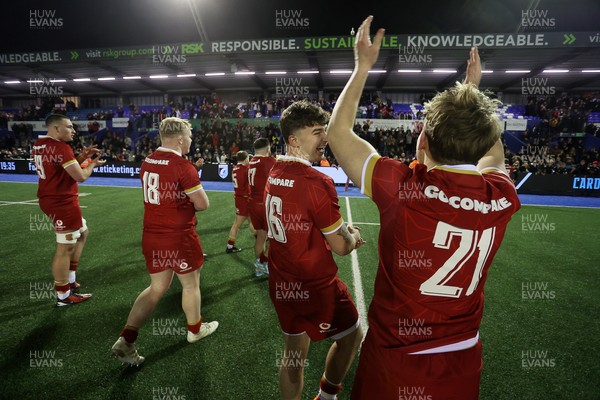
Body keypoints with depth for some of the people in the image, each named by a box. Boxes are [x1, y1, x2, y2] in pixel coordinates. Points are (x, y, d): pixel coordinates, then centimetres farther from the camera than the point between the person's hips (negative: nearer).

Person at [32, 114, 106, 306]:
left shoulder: (38, 145, 12)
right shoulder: (61, 148, -18)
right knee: (65, 248, -2)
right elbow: (80, 176, -19)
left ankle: (70, 279, 29)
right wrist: (92, 163, 0)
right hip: (62, 202, -11)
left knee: (82, 233, 23)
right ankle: (63, 296, 9)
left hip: (52, 200, 11)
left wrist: (81, 157, 8)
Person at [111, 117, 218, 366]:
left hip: (152, 236, 7)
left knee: (157, 287, 18)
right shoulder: (183, 166, -19)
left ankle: (125, 341, 14)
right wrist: (192, 201, 6)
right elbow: (203, 204, -15)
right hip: (179, 237, -7)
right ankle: (195, 329, 36)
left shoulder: (147, 162, 4)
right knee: (191, 284, 15)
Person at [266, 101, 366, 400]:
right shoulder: (317, 182, -24)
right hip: (316, 285, -7)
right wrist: (352, 236, 5)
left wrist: (338, 230, 9)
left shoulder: (273, 174, 0)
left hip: (282, 284, 7)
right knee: (351, 335, 21)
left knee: (293, 352, 22)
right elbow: (341, 247, -16)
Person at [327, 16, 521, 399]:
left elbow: (338, 132, -9)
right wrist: (475, 89, 20)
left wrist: (363, 66, -1)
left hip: (394, 359, -4)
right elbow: (493, 153, 14)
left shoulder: (402, 187, -25)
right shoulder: (501, 196, -12)